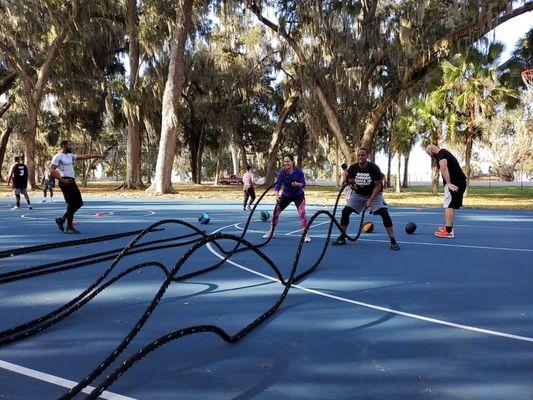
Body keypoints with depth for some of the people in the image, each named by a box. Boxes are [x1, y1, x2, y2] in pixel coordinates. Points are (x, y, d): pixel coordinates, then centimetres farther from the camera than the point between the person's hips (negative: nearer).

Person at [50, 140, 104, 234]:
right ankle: (69, 228, 3)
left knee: (79, 203, 10)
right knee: (72, 204, -7)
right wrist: (62, 180, -21)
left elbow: (83, 156, 20)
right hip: (65, 182, -9)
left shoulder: (70, 156, 18)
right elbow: (52, 171, -15)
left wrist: (96, 156, 17)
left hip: (72, 182, 9)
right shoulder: (58, 156, -7)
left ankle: (61, 219, 21)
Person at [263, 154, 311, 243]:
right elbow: (278, 183, -25)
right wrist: (277, 194, -43)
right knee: (276, 212, 2)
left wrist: (298, 184, -40)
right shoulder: (282, 172, -17)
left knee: (302, 213, -19)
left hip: (298, 196, -2)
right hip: (286, 195, 2)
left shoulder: (299, 171, -19)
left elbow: (303, 184, -18)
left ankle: (306, 235, -5)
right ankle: (270, 232, 21)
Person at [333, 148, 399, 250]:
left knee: (384, 213, -20)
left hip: (373, 194, -3)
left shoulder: (374, 168, -20)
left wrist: (370, 200, -22)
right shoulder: (353, 168, -13)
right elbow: (350, 182, 3)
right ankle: (342, 238, 7)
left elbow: (378, 185, -16)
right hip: (358, 194, 3)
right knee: (345, 211, -9)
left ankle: (393, 241, -12)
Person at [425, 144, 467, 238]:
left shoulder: (441, 154, -10)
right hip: (460, 181, 10)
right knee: (451, 206, 20)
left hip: (454, 182, -10)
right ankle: (449, 227, 29)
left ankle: (448, 231, -9)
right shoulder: (445, 153, 23)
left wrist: (448, 183, -31)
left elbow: (444, 168, -27)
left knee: (448, 206, -8)